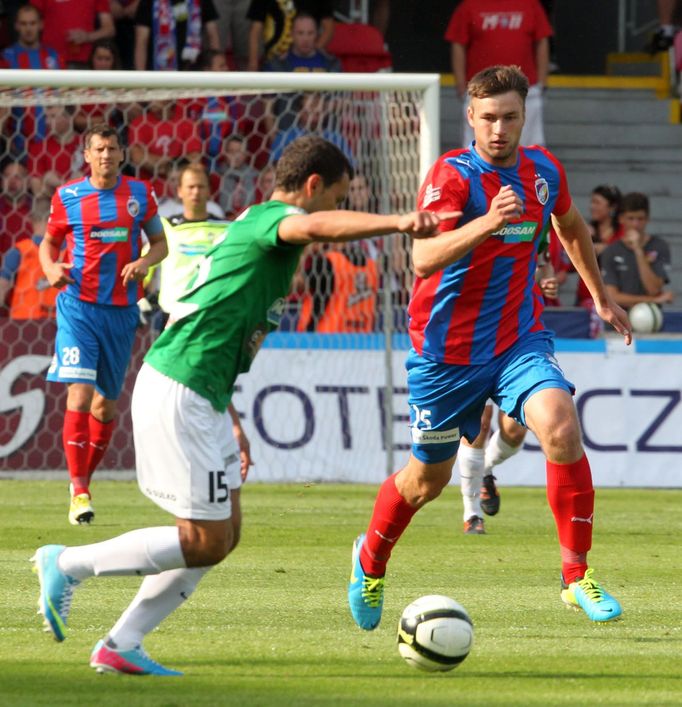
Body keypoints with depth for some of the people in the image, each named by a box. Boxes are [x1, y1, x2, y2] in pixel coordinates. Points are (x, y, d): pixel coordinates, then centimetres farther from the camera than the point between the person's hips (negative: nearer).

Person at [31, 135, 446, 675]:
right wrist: (399, 222, -46)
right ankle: (68, 565, 2)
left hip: (199, 398, 10)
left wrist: (229, 421, 28)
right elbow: (314, 227, -35)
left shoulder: (253, 225, 22)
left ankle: (121, 645, 13)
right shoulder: (271, 218, -9)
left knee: (221, 536, 11)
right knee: (205, 542, -7)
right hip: (178, 393, -10)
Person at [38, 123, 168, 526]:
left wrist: (145, 261, -9)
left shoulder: (140, 194, 6)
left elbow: (160, 243, 13)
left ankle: (86, 481, 25)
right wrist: (52, 269, -9)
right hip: (79, 305, -3)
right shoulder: (67, 196, 1)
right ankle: (78, 492, -18)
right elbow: (49, 243, 12)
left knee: (106, 402, 10)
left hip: (122, 309, 3)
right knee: (80, 394, -17)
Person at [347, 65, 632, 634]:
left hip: (519, 340, 3)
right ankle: (371, 560, 42)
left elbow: (571, 227, 23)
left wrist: (600, 295, 32)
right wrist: (486, 223, -49)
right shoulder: (453, 175, -18)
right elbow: (423, 260, -35)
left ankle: (577, 576, -14)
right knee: (428, 478, 11)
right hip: (447, 348, -3)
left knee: (561, 427, -25)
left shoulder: (544, 171, -1)